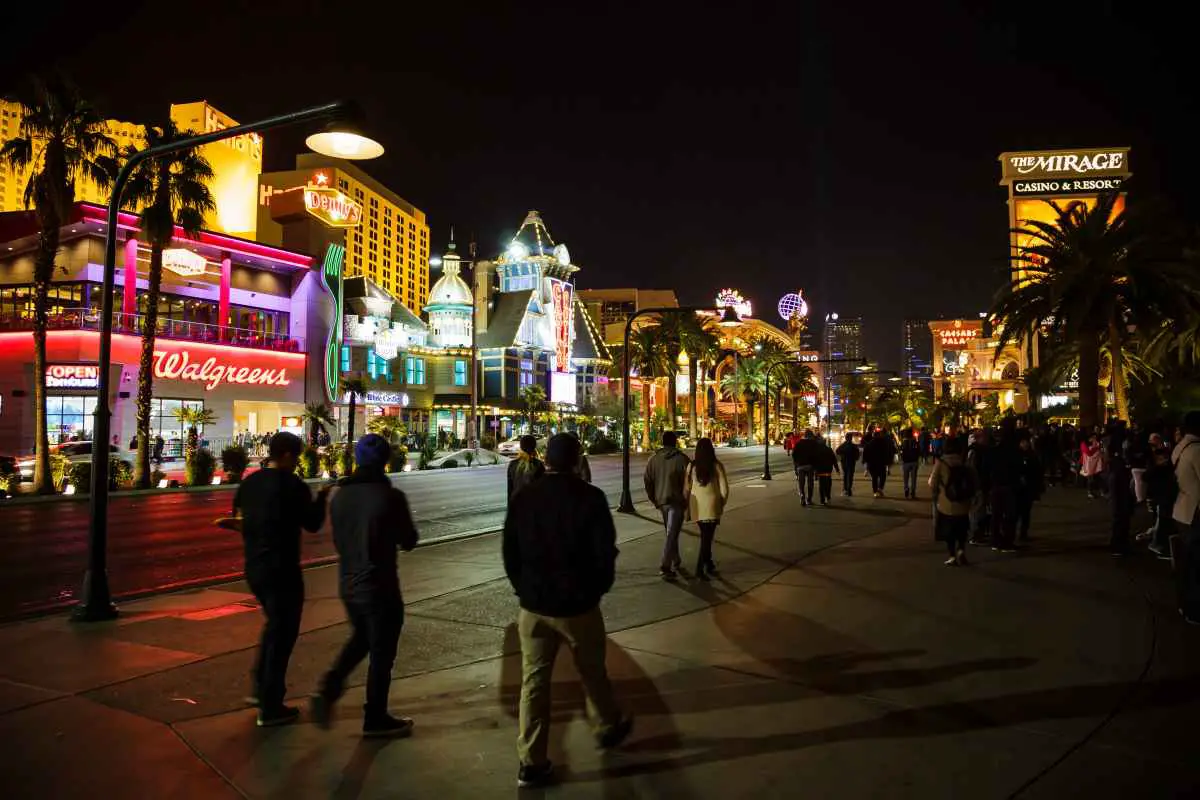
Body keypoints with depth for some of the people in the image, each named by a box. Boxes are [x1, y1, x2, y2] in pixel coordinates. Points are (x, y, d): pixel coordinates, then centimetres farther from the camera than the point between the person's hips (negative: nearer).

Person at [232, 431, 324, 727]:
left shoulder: (249, 483, 5)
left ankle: (260, 687, 28)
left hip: (254, 568, 8)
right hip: (282, 570, -8)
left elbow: (239, 514, 18)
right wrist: (322, 497, 5)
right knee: (282, 634, 3)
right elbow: (312, 523, -9)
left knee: (273, 624, 27)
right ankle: (270, 708, 9)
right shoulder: (294, 485, -17)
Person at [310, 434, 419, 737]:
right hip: (379, 586, -6)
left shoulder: (338, 493, -2)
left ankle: (328, 690, 15)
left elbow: (337, 536, 11)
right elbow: (408, 541, -9)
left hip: (347, 583, 6)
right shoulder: (390, 496, -20)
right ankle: (375, 719, 22)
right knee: (381, 652, 10)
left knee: (360, 638, 28)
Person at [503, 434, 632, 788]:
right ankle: (607, 728, 42)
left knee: (533, 682, 10)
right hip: (578, 604, -2)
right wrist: (598, 588, 4)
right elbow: (605, 551, -13)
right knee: (592, 672, 19)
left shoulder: (523, 498, -3)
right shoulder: (590, 497, -14)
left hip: (533, 606, 3)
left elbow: (509, 552, 2)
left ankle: (531, 763, 15)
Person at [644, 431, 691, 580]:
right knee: (672, 534, -7)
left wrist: (654, 499, 13)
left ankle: (676, 561, 34)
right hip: (676, 501, -5)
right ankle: (665, 567, -16)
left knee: (671, 532, 22)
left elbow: (647, 480, 5)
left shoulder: (654, 459, 4)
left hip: (661, 500, 5)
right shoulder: (681, 458, -9)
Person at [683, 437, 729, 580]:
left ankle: (709, 564, 33)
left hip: (696, 505, 3)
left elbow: (686, 489, 3)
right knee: (707, 537, 0)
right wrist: (722, 504, 9)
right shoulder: (717, 466, -8)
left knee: (705, 536, 20)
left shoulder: (691, 466, -2)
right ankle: (700, 569, -9)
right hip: (711, 505, -3)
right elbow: (724, 489, -7)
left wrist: (687, 506, 15)